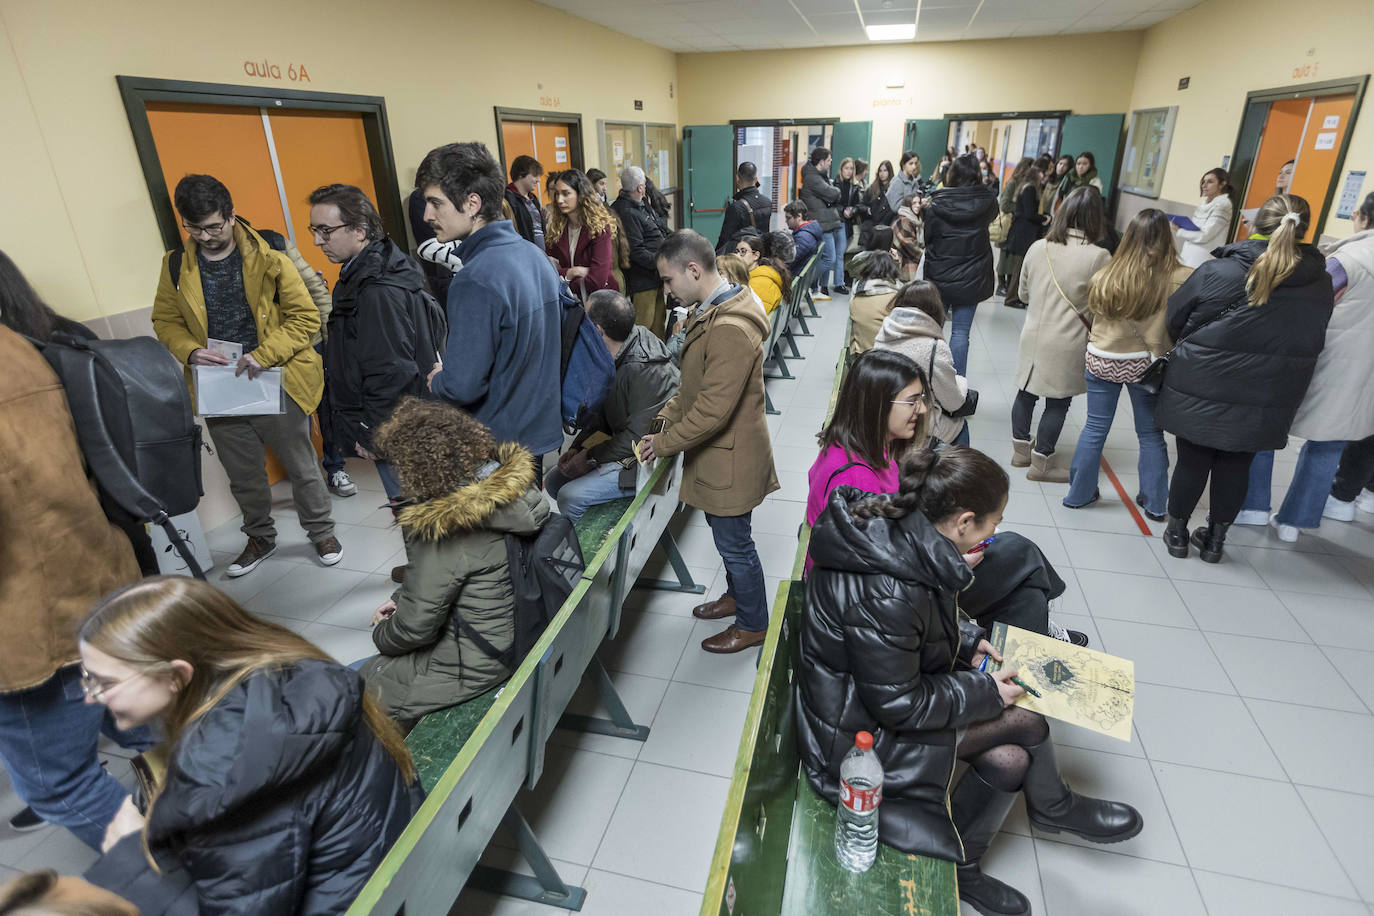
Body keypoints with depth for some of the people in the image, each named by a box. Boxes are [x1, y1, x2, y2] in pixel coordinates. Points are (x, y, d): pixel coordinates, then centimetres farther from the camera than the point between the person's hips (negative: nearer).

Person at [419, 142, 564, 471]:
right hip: (540, 430, 9)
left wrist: (436, 380, -5)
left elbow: (462, 386, -27)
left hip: (493, 448, -8)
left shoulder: (475, 281, -24)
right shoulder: (536, 255, 4)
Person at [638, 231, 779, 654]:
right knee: (727, 535, 25)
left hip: (729, 458, -9)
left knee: (734, 542, 8)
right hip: (718, 451, 9)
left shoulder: (731, 330, -29)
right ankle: (736, 595, 47)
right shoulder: (710, 311, 5)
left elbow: (713, 411, -28)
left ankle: (753, 624, 28)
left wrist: (664, 444, -16)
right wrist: (665, 415, 4)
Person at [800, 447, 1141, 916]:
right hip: (860, 734, -8)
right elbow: (898, 705, -24)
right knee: (1022, 720, -6)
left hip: (890, 685, 8)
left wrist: (968, 639, 3)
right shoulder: (885, 594, -36)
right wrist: (985, 693, -13)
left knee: (1009, 761, 5)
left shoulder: (897, 531, -8)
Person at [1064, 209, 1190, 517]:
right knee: (1151, 435, 15)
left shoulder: (1105, 277, -12)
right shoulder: (1180, 280, -17)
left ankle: (1079, 493, 24)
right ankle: (1154, 503, 28)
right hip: (1146, 366, -1)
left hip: (1101, 361, 1)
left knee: (1094, 430, 14)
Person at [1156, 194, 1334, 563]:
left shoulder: (1216, 273, -15)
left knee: (1192, 461, 11)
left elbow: (1173, 320, -3)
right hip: (1266, 404, 3)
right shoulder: (1321, 285, -1)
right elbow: (1313, 342, 10)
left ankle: (1177, 532, 24)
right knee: (1236, 466, 16)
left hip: (1202, 393, -3)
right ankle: (1215, 539, 28)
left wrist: (1192, 352, 15)